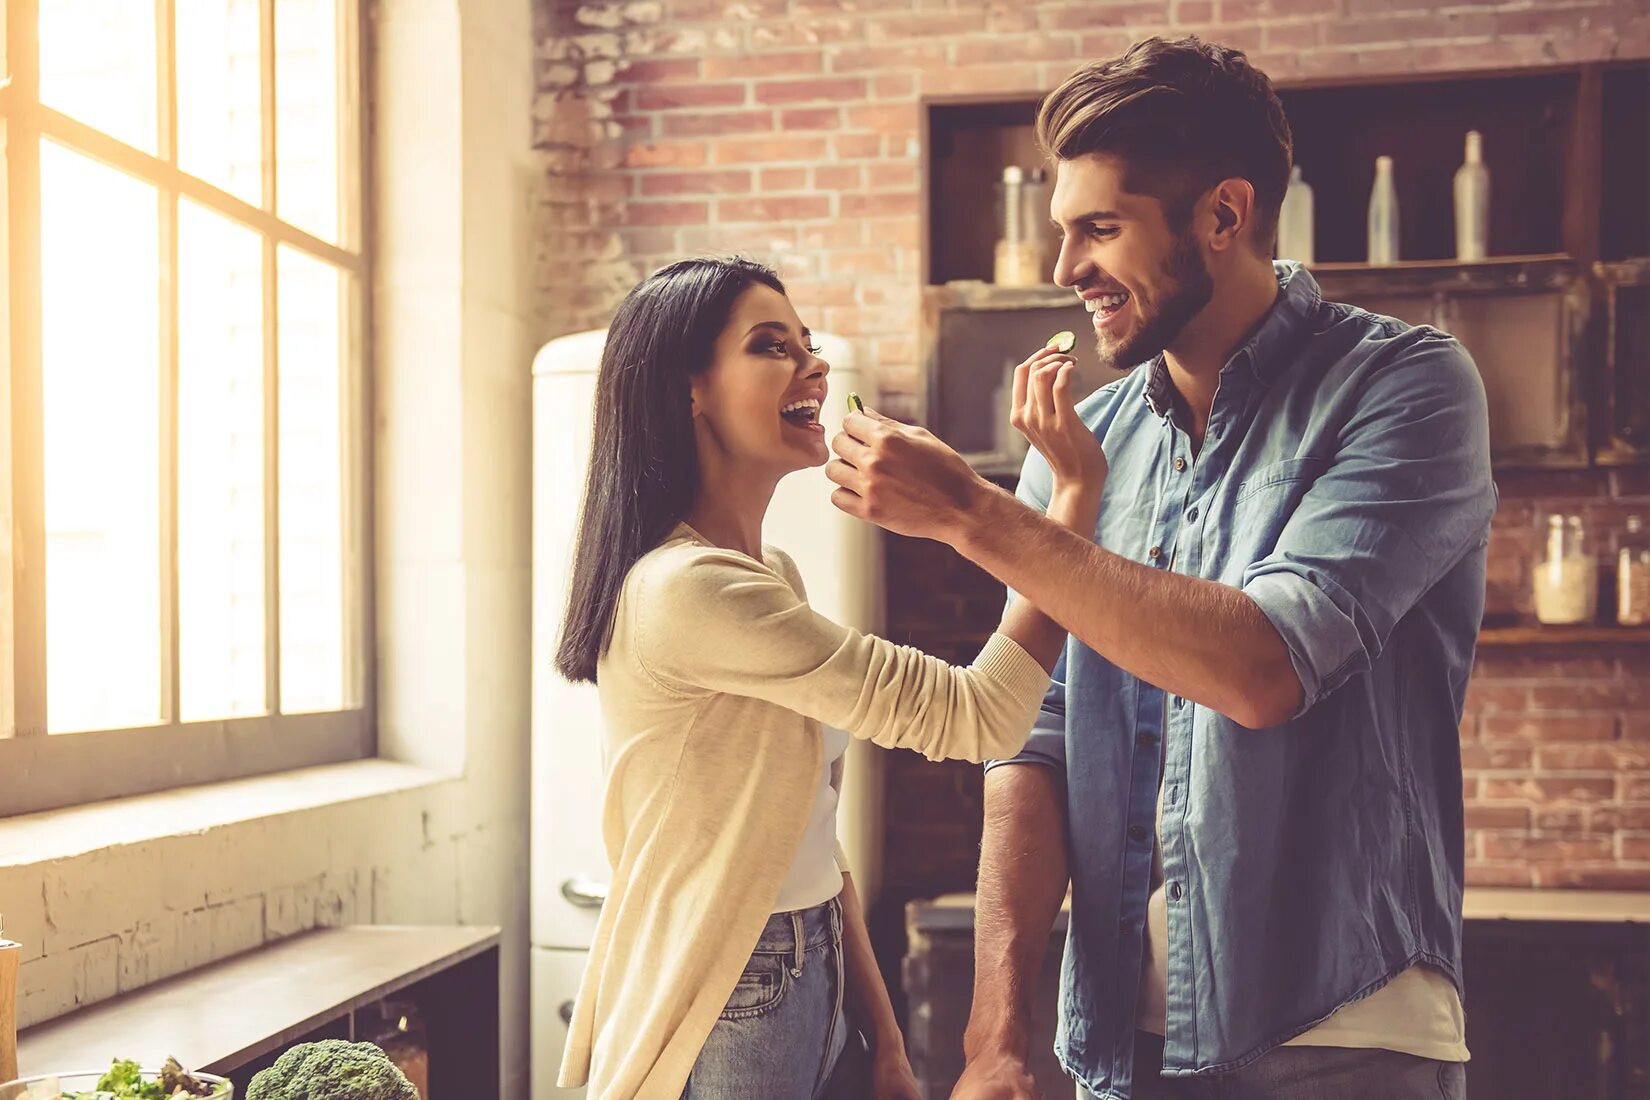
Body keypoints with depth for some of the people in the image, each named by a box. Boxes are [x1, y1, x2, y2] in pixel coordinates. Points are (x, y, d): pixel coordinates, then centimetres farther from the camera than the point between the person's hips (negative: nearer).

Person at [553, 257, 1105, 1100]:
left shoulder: (772, 579, 7)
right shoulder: (685, 589, -23)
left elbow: (813, 838, 9)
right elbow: (977, 717, -23)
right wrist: (1077, 485, -20)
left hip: (814, 992, 8)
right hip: (718, 1027, -8)